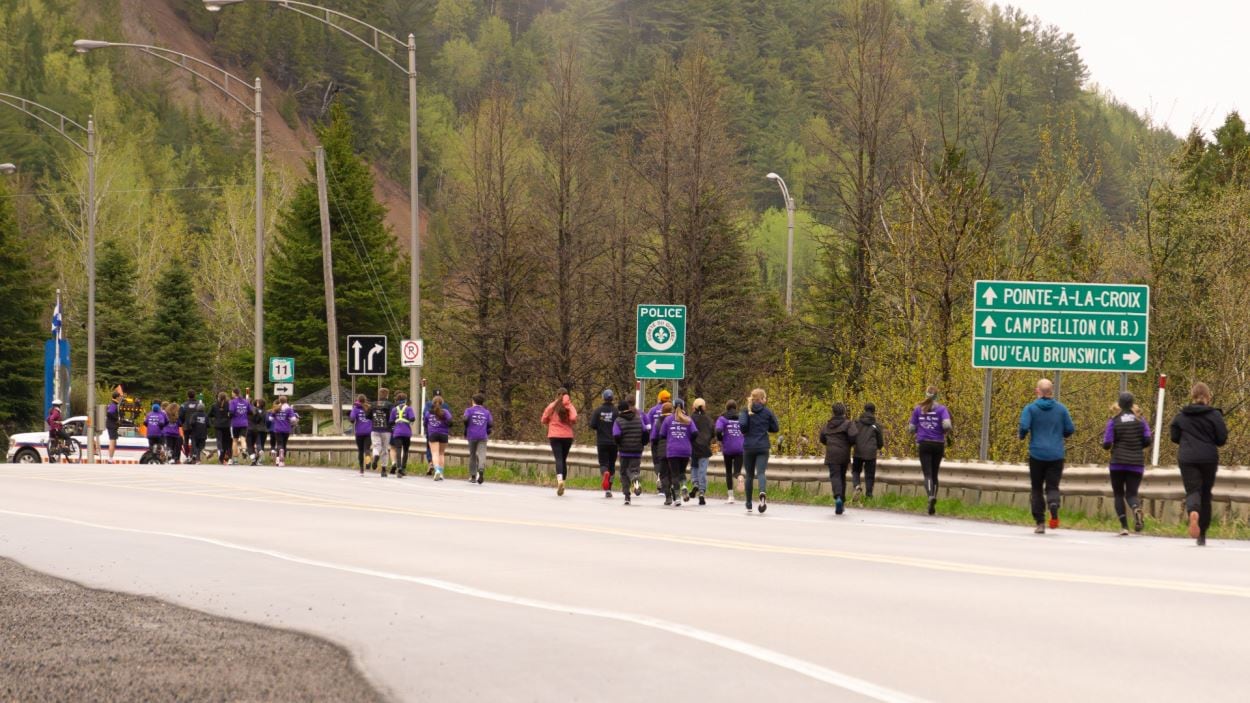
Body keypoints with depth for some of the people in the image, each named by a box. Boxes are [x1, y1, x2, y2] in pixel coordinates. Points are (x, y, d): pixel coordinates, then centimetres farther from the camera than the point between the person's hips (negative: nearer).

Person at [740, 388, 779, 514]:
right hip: (763, 447, -1)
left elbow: (742, 424, -18)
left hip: (748, 447, 1)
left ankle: (749, 504, 19)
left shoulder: (746, 411, -2)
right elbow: (776, 428, 5)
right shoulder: (767, 412, 1)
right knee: (761, 473, -10)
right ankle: (762, 493, -41)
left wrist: (745, 432, 2)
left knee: (749, 475, 13)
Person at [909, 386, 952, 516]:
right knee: (935, 474, 14)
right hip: (938, 444, 0)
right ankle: (933, 502, 18)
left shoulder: (918, 409, 3)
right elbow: (947, 425, -15)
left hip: (923, 444, 0)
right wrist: (945, 433, 7)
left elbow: (911, 429, 5)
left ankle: (931, 495, -34)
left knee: (928, 474, -7)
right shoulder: (941, 409, -2)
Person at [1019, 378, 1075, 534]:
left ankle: (1040, 522, 3)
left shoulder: (1030, 408, -3)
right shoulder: (1061, 408, 3)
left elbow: (1024, 427, -14)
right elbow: (1070, 430, 4)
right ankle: (1054, 504, -29)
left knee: (1037, 488, 10)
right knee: (1052, 487, 5)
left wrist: (1021, 436, 8)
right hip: (1056, 455, 1)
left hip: (1037, 454, -1)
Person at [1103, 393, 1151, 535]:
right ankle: (1137, 508, -28)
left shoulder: (1114, 421, -3)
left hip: (1118, 463, -2)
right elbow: (1147, 440, -2)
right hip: (1136, 463, 2)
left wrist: (1106, 444, 17)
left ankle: (1124, 526, 0)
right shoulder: (1140, 419, 2)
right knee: (1131, 493, 7)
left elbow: (1106, 444, -7)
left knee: (1118, 494, 12)